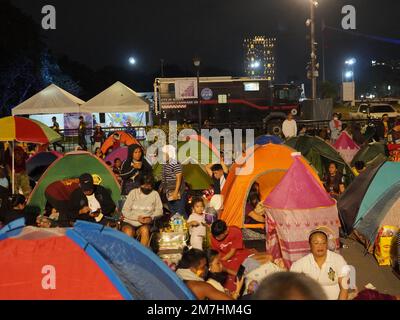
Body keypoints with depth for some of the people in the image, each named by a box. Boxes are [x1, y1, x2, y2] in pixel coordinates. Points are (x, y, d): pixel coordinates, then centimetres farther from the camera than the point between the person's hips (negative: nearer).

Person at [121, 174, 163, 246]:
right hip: (130, 222, 0)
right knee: (128, 232, -33)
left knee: (145, 230, -34)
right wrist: (137, 218, -12)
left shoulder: (155, 194, 12)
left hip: (145, 224, 0)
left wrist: (151, 218, -13)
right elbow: (125, 210, 4)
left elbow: (159, 211, 8)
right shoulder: (133, 192, 9)